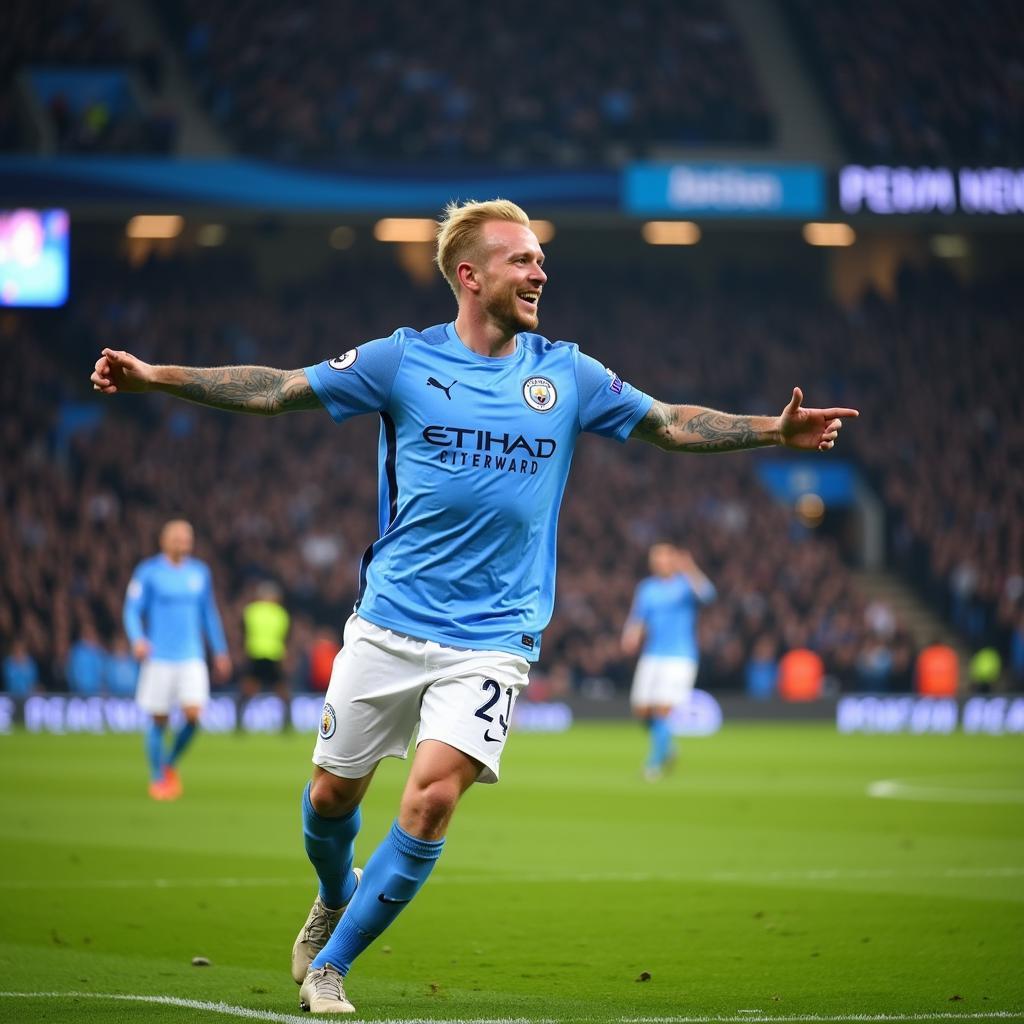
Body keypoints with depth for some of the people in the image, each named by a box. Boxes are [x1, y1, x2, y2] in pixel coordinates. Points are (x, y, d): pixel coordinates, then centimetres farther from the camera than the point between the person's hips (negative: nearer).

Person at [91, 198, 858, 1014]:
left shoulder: (566, 373, 4)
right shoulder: (403, 360, 0)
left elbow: (671, 424, 11)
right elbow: (275, 391, 2)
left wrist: (776, 430, 0)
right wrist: (154, 377, -5)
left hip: (490, 642, 0)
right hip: (388, 627, 0)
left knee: (431, 799, -17)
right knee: (332, 794, 8)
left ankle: (331, 962, 0)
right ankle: (335, 898, 43)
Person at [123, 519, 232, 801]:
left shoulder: (200, 573, 9)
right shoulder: (148, 572, -2)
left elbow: (209, 614, 19)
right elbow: (132, 609, -3)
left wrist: (220, 652, 20)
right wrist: (138, 639, -21)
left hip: (192, 658, 3)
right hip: (159, 658, -3)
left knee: (193, 714, -12)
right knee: (159, 720, 0)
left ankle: (170, 764, 13)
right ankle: (157, 779, 16)